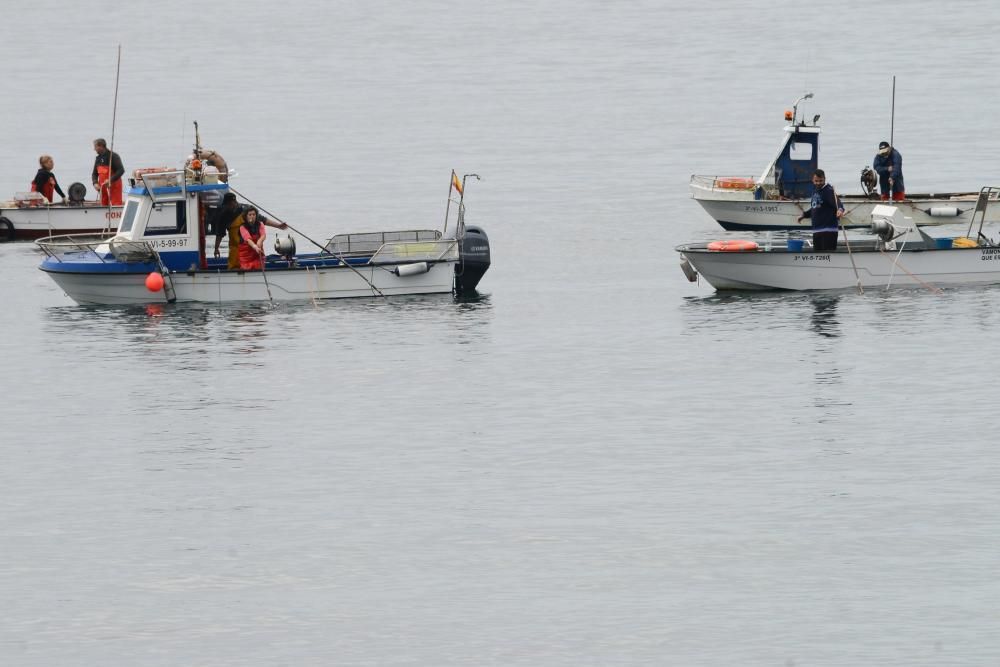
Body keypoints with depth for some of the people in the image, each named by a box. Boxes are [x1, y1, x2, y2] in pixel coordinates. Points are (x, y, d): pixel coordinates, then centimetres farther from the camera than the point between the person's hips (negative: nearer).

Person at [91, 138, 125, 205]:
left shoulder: (113, 156, -9)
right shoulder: (98, 159, 13)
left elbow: (121, 171, -16)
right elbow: (94, 174, 18)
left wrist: (110, 180, -25)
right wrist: (95, 183, -2)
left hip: (114, 186, -7)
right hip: (103, 187, 7)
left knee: (116, 207, -12)